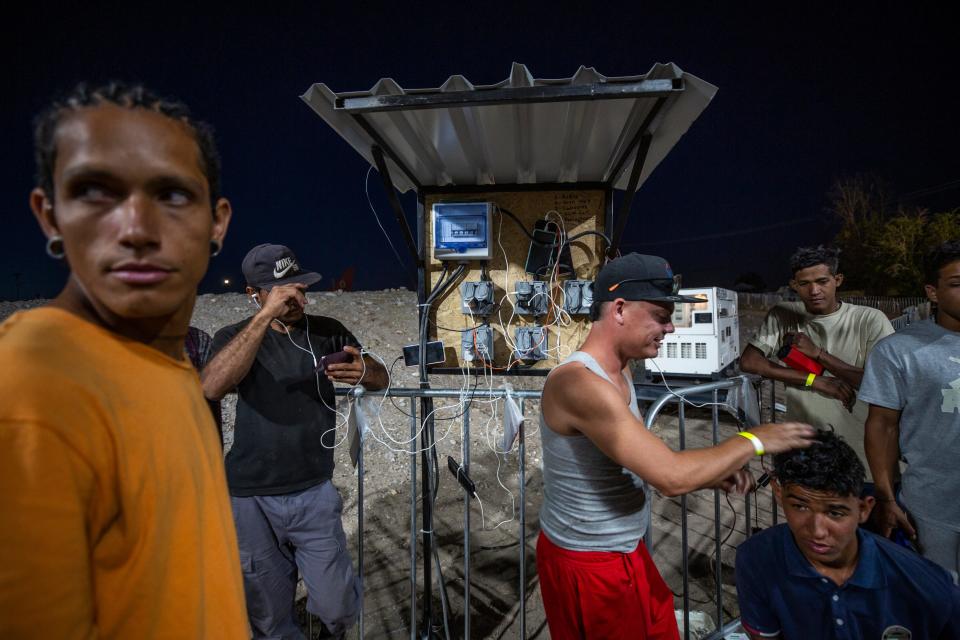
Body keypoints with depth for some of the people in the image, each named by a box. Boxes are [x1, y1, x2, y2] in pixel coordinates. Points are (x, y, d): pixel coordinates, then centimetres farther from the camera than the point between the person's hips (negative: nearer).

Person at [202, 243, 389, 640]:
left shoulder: (327, 332, 1)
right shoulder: (235, 336, -3)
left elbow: (382, 380, 1)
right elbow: (211, 388, -23)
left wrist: (363, 372, -23)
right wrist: (265, 315, -29)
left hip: (314, 494, 1)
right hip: (251, 500, 0)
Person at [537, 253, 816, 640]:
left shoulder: (618, 372, 2)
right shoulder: (579, 383, -31)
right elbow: (671, 478, -32)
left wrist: (712, 472, -4)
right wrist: (754, 441, -19)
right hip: (588, 565, -8)